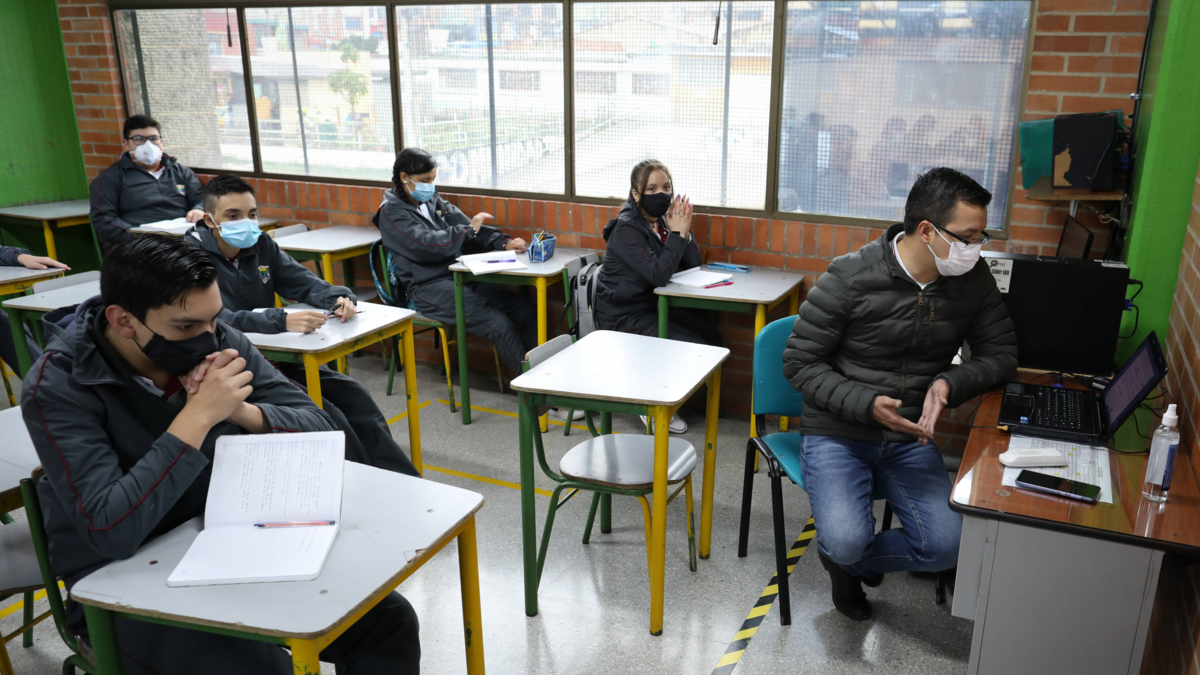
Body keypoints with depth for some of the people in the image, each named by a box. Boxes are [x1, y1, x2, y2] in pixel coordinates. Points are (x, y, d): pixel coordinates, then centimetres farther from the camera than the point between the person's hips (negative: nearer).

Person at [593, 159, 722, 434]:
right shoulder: (627, 228, -18)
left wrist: (683, 231, -10)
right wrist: (678, 233, -19)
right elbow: (660, 274, -27)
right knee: (695, 349, -16)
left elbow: (693, 264, 5)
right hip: (624, 317, -9)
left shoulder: (661, 220, 7)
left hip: (653, 307, 9)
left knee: (712, 336, 1)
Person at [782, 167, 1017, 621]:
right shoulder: (850, 278, -16)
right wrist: (867, 404, -26)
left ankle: (849, 561, 14)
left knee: (947, 545, -16)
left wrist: (950, 384, -17)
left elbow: (1001, 353, 6)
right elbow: (800, 363, -11)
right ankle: (841, 554, 16)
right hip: (837, 433, -4)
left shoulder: (973, 279, -3)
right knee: (847, 541, -25)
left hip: (911, 438, 4)